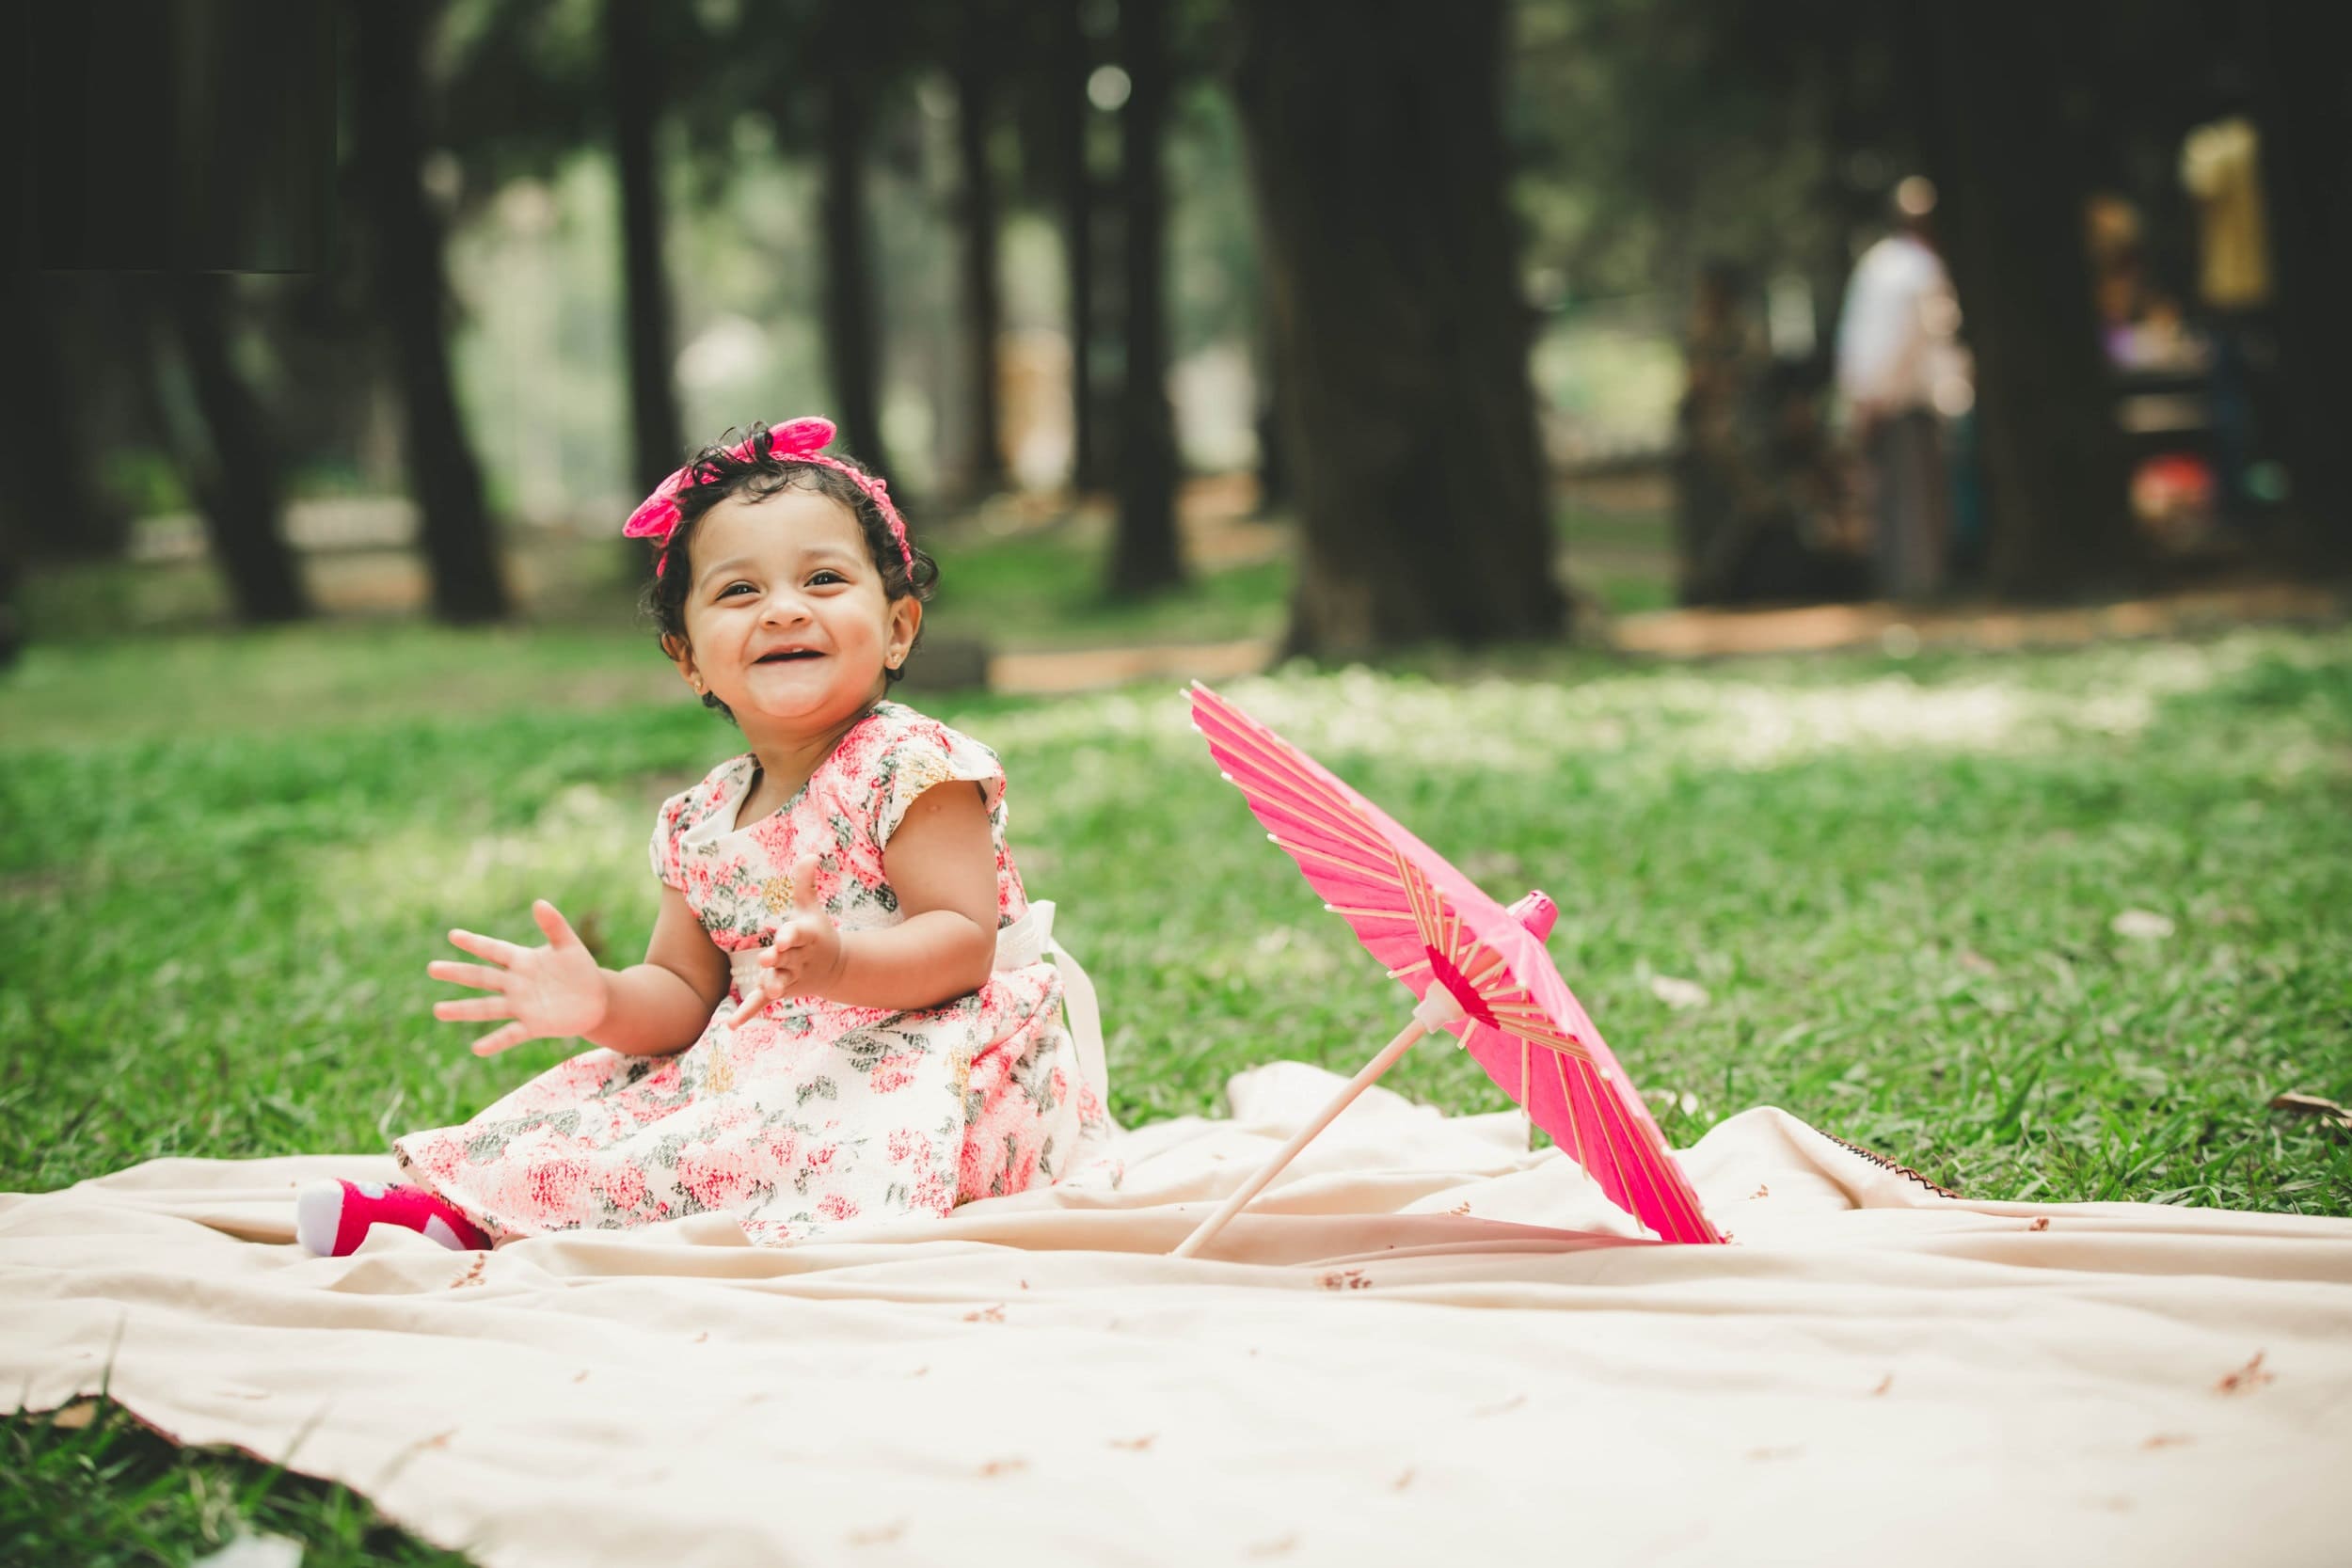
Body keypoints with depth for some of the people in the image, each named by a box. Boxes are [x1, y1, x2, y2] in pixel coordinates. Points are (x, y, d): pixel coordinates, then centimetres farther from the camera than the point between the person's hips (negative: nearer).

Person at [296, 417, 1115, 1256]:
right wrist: (604, 1002, -10)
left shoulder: (912, 766, -9)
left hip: (911, 1074, -7)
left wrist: (840, 962, -35)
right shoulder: (702, 823, 11)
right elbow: (685, 995, 13)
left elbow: (964, 942, -16)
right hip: (758, 1074, 7)